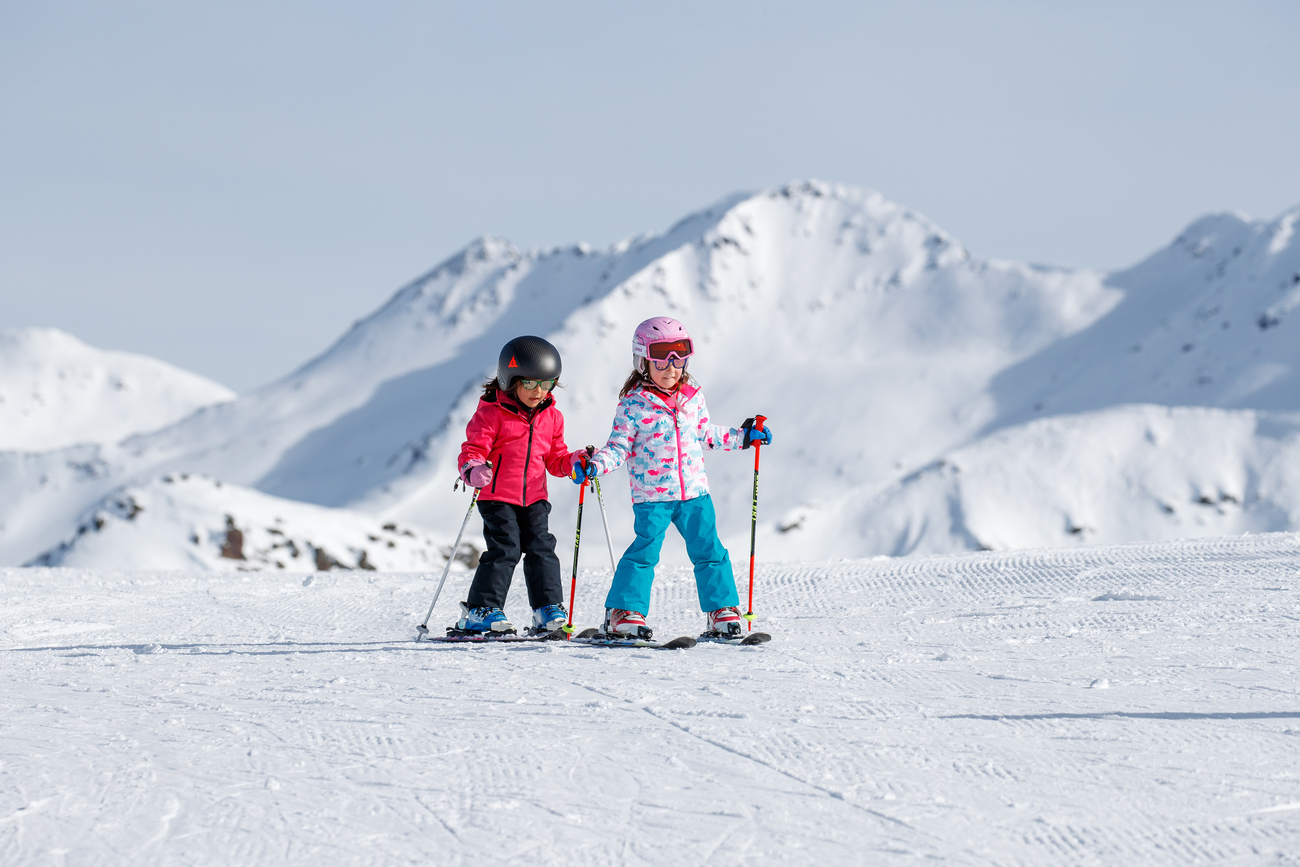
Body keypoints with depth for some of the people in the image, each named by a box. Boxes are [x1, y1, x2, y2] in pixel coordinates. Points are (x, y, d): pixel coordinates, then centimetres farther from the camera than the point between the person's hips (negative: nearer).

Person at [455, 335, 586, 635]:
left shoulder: (551, 417, 9)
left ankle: (548, 610, 6)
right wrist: (474, 470, -34)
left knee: (541, 548, -1)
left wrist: (575, 462, -4)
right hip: (497, 497, -5)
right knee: (505, 549, -11)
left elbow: (555, 459, 16)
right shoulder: (492, 414, -8)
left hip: (534, 499, 5)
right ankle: (479, 611, -4)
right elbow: (473, 449, -13)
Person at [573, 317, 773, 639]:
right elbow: (620, 446, -5)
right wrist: (595, 464, -20)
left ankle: (722, 610, 12)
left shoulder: (693, 398, 9)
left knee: (709, 550, 4)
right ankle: (623, 612, -2)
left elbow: (704, 434, 23)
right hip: (652, 496, -4)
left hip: (694, 492, 4)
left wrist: (741, 437, 23)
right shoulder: (634, 404, -5)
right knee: (645, 552, -9)